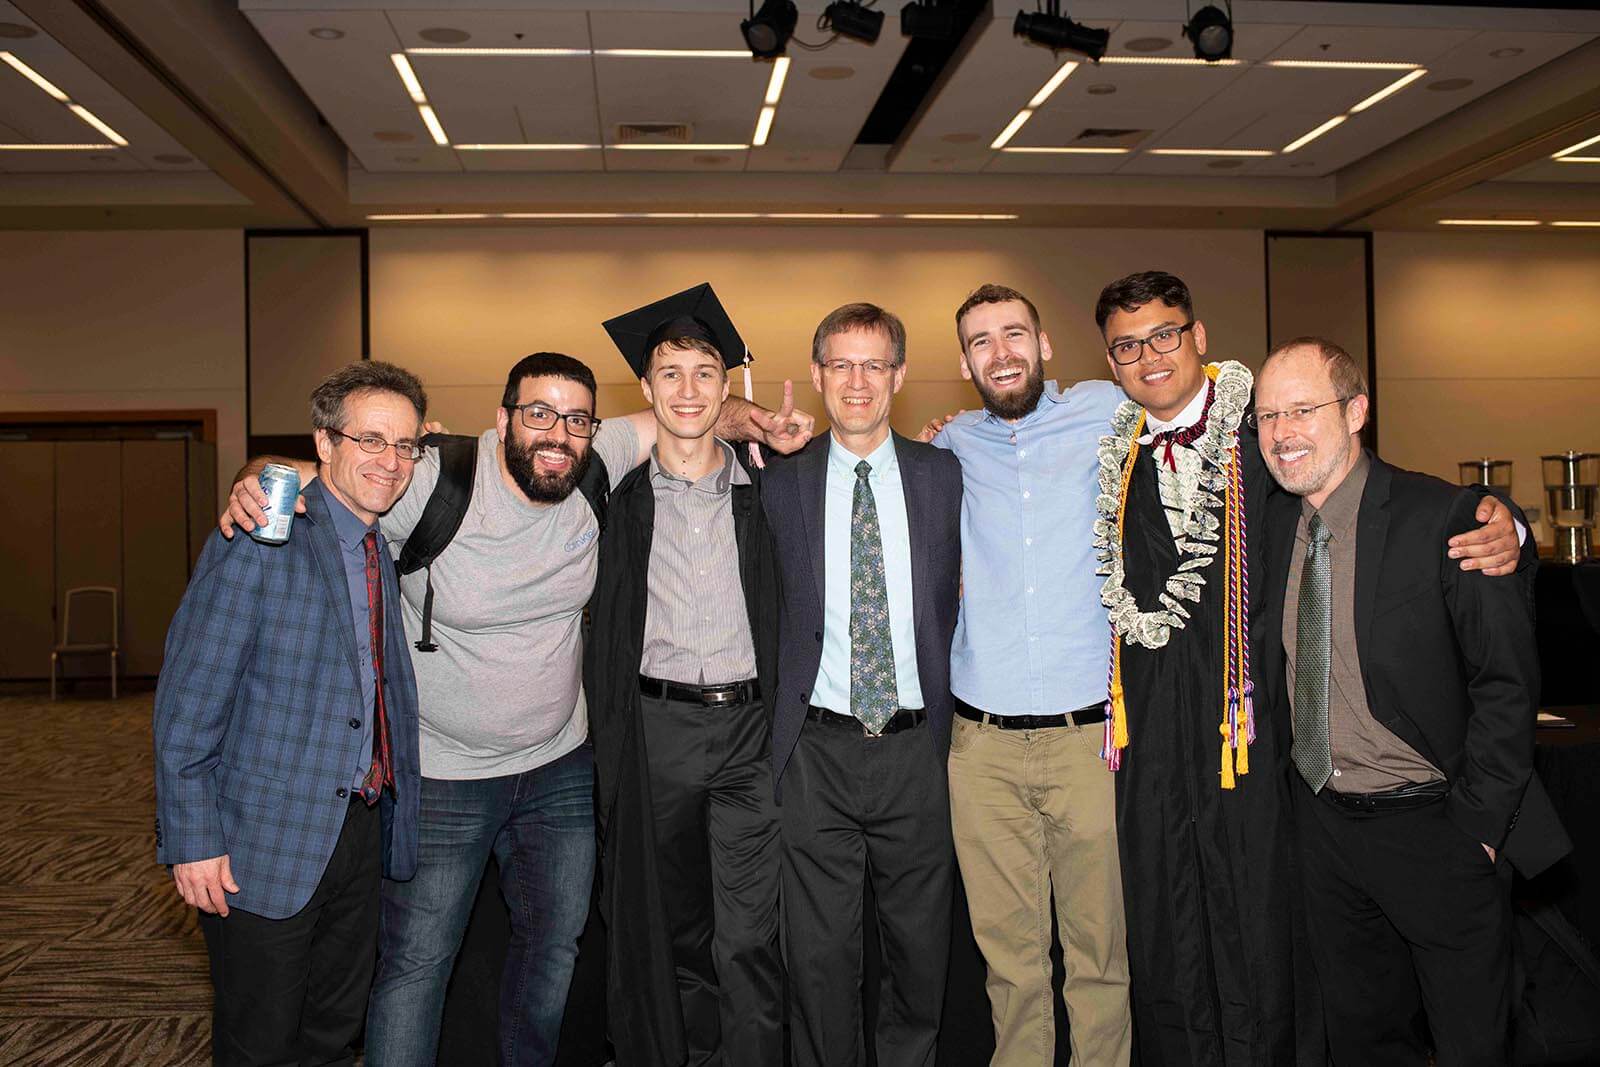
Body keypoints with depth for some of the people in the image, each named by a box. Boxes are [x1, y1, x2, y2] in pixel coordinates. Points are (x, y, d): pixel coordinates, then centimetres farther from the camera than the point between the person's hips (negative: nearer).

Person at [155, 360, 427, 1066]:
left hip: (361, 832, 6)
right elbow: (187, 701, -14)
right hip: (265, 844, -6)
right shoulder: (258, 542, -14)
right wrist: (193, 842, -16)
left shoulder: (392, 551, 7)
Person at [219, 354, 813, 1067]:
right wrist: (255, 481, -31)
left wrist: (751, 421, -15)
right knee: (416, 965, 5)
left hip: (561, 768, 4)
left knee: (554, 947, 19)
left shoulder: (597, 471, -9)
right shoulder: (434, 484, -20)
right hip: (442, 778, -4)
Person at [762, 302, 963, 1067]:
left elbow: (952, 600, 9)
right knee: (821, 955, 7)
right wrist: (782, 719, 2)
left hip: (915, 747, 1)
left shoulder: (942, 475, 4)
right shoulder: (781, 485, 1)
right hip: (816, 751, -1)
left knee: (921, 947, 14)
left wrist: (945, 711, 3)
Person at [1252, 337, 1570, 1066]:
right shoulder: (1277, 522, 1)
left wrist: (1475, 827, -14)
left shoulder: (1447, 520, -17)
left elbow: (1506, 684, -14)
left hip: (1431, 824, -5)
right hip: (1323, 825, 5)